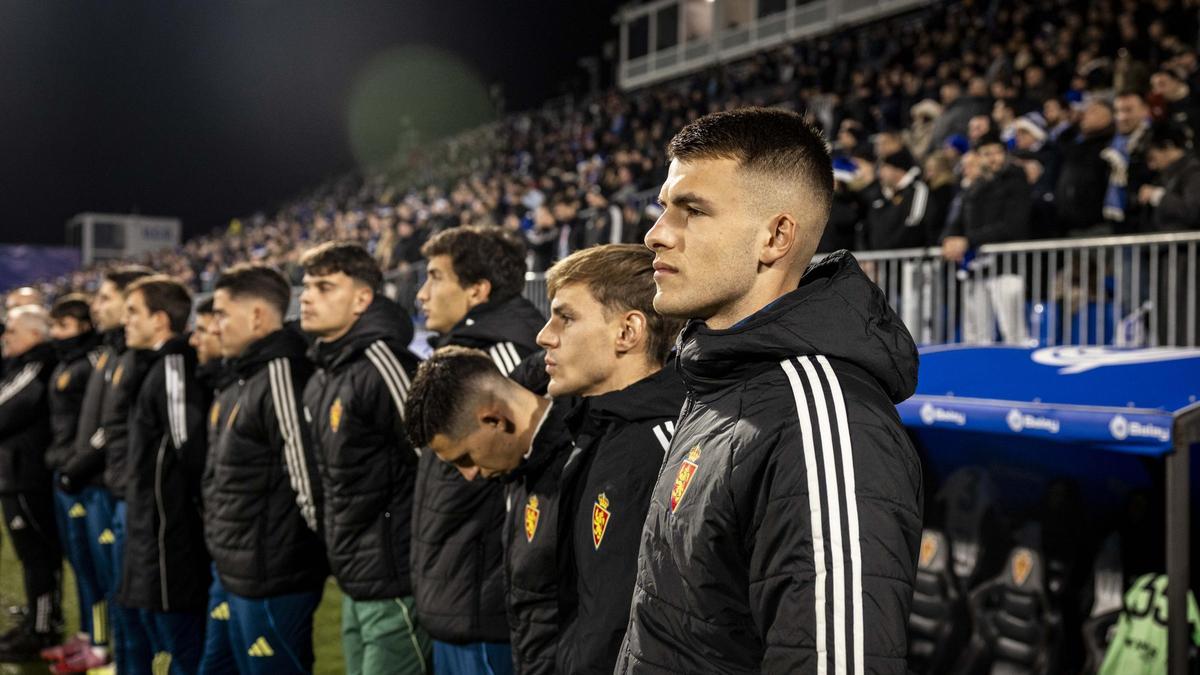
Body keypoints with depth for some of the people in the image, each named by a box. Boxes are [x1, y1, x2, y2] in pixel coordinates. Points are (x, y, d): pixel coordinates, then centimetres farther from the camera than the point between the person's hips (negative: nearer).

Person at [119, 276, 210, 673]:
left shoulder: (173, 368, -16)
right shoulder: (160, 367, 13)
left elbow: (191, 449, -21)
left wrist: (193, 505, -12)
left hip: (170, 539, -10)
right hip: (154, 533, 10)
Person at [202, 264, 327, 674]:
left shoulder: (281, 376, -20)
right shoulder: (241, 382, 12)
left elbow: (309, 480, -22)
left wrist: (327, 558, -14)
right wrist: (225, 557, 19)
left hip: (271, 582, -10)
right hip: (232, 574, 10)